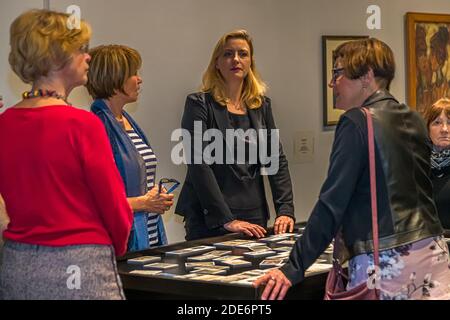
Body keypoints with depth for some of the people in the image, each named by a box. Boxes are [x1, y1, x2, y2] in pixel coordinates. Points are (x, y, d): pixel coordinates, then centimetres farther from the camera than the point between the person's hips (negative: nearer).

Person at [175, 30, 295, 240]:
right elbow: (198, 166, -13)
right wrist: (227, 220, -20)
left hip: (254, 218, 5)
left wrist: (286, 211, -5)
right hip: (210, 221, -4)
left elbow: (277, 160, 8)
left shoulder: (262, 106, 11)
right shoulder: (199, 104, -4)